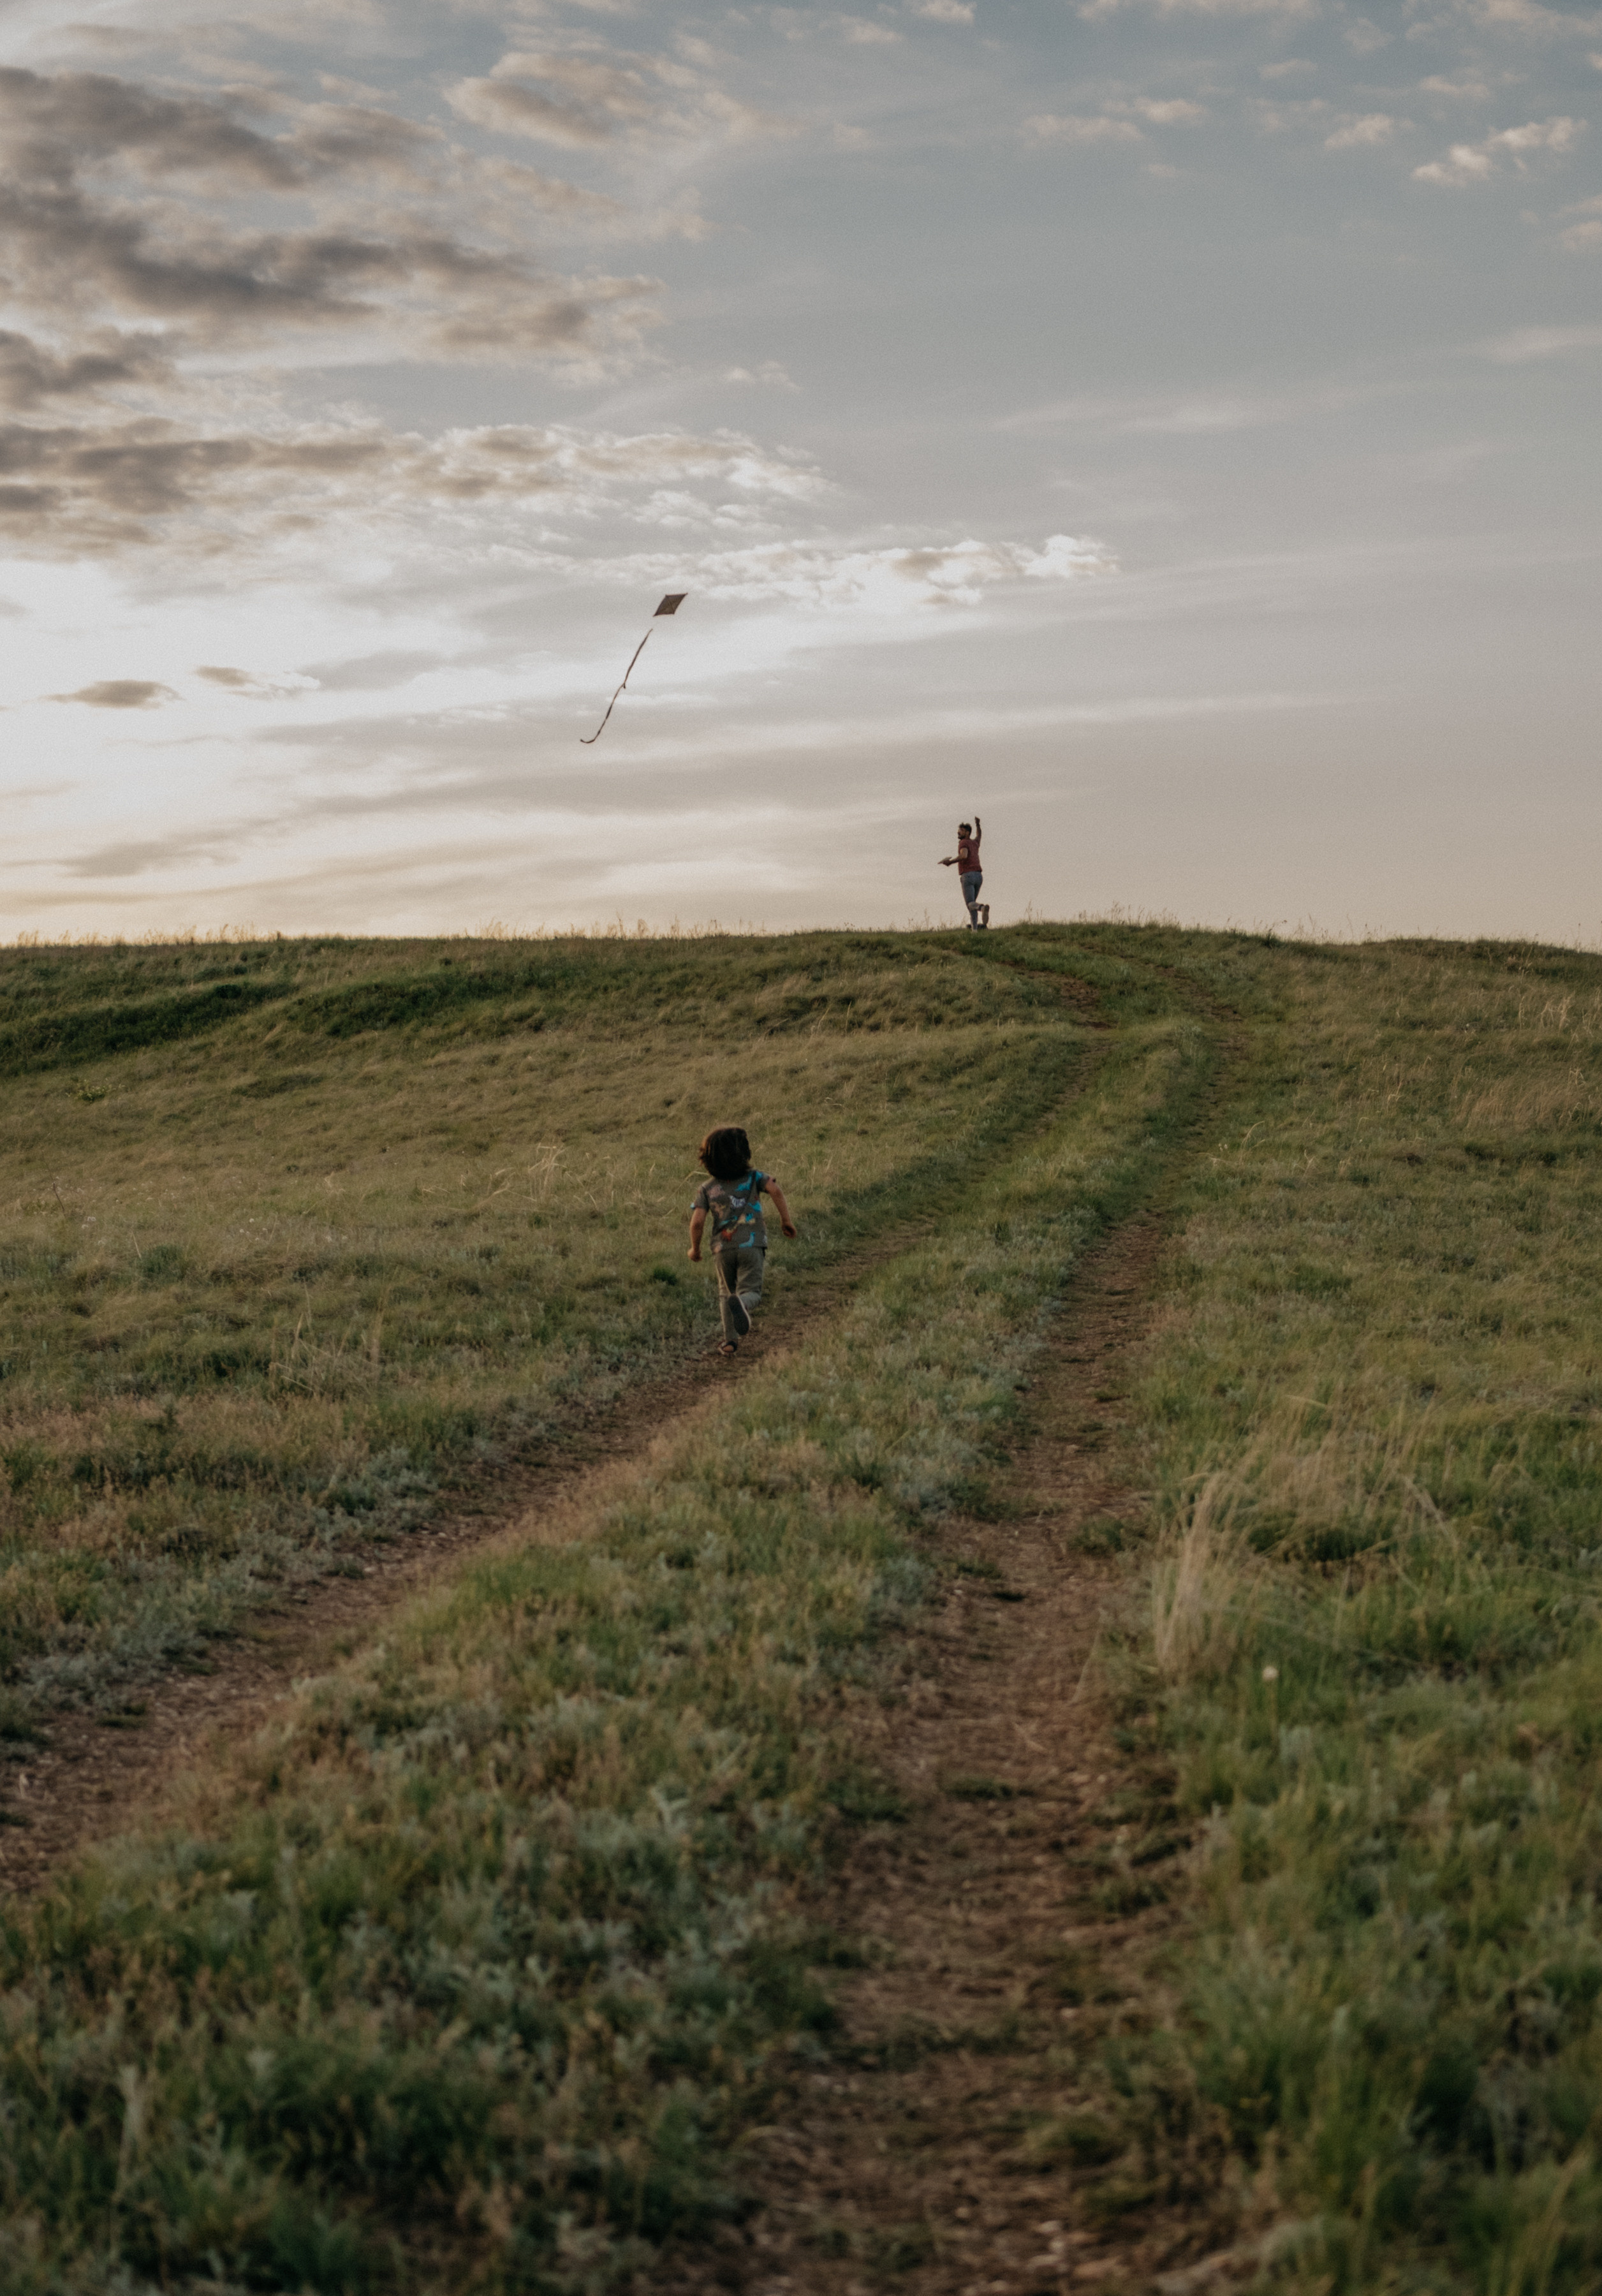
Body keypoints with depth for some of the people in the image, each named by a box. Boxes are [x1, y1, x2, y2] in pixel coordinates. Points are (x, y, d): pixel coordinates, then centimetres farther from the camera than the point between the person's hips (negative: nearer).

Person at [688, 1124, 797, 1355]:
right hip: (751, 1245, -1)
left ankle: (730, 1340, 7)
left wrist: (695, 1248, 12)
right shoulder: (753, 1178, 6)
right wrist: (786, 1219, -3)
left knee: (726, 1292, 19)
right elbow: (775, 1190, -12)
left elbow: (697, 1222, -3)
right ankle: (741, 1304, -38)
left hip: (723, 1248, 1)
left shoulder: (706, 1189, 6)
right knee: (750, 1291, -1)